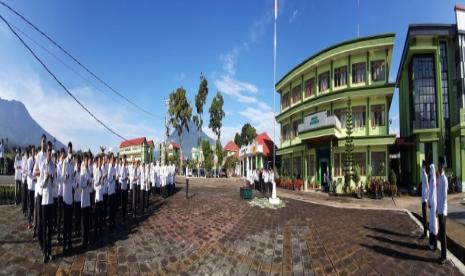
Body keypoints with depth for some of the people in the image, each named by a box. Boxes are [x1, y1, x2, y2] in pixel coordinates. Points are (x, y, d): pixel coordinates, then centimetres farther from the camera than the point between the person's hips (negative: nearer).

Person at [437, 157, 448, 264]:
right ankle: (442, 254, 24)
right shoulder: (439, 178, 10)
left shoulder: (444, 179, -17)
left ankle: (444, 256, 10)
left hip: (443, 210, -9)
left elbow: (444, 196, -18)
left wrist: (442, 211, -18)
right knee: (441, 233, 14)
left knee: (443, 233, 0)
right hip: (439, 209, 9)